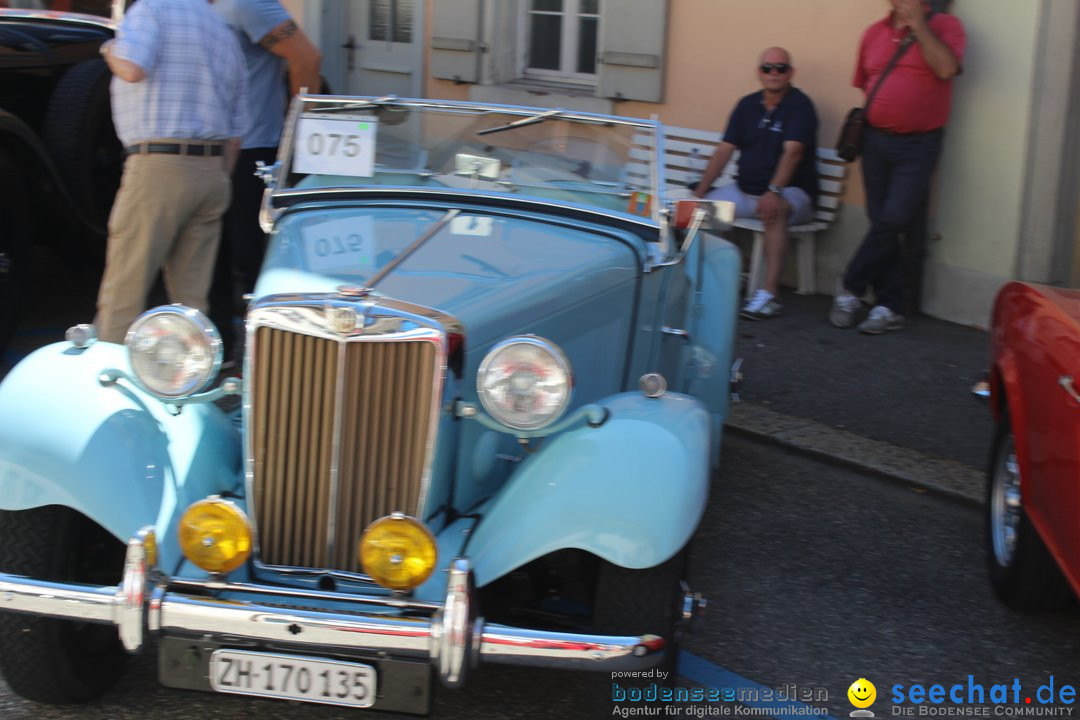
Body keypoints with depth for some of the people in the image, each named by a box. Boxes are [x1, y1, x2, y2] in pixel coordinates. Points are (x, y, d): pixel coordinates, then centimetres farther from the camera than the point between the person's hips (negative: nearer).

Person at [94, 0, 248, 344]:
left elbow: (132, 69, -20)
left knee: (122, 293, -3)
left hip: (157, 165, -7)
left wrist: (110, 50, 1)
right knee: (192, 299, 8)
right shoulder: (227, 36, 20)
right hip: (212, 171, 7)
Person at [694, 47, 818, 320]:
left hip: (791, 192, -6)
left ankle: (769, 295, -41)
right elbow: (724, 150, 7)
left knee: (774, 211, -39)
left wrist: (774, 191, -37)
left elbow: (792, 152, -23)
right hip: (744, 190, 6)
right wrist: (699, 192, -2)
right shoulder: (747, 105, 9)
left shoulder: (799, 105, -9)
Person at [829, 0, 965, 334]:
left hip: (918, 145, -4)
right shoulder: (874, 33, 10)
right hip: (876, 140, 4)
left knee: (894, 220, -12)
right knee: (882, 224, 4)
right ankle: (889, 308, 11)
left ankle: (851, 289, 5)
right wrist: (868, 118, 9)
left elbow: (946, 69, -21)